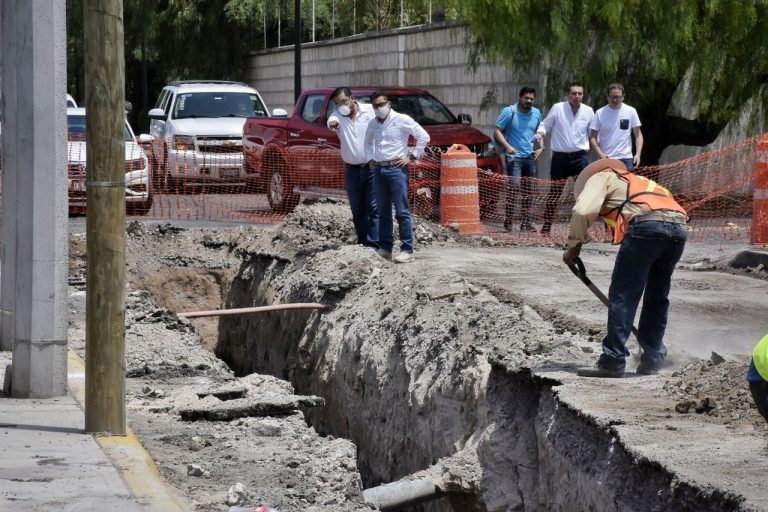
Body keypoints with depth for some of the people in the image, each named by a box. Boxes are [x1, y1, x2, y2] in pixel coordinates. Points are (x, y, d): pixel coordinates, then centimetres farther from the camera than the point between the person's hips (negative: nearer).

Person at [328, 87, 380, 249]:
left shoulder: (370, 110, -2)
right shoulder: (338, 116, 1)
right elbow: (332, 120, -23)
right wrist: (333, 123, -49)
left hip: (372, 167, -3)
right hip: (352, 170, 3)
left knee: (374, 208, -8)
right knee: (357, 211, 9)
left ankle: (374, 244, -9)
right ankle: (362, 243, 18)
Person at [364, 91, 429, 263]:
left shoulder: (401, 120, -5)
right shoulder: (373, 124, 13)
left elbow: (424, 136, -6)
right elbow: (368, 142, 32)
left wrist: (412, 157, -7)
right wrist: (370, 158, 17)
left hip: (396, 168, -6)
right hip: (378, 170, 6)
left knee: (402, 211, -7)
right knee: (383, 212, 9)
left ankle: (407, 250, -8)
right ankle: (385, 248, 15)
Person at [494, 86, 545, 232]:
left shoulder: (536, 113, 10)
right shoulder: (509, 112, -6)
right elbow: (497, 130, -6)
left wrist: (541, 147, 7)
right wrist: (507, 146, -19)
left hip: (530, 157, 6)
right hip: (514, 156, -6)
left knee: (529, 190, 7)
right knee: (515, 186, -19)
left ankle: (526, 222, 14)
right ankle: (508, 220, -13)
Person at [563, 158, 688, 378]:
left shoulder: (601, 177, 21)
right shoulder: (638, 181, 41)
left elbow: (583, 211, 1)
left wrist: (574, 246, 15)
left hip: (646, 225, -7)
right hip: (679, 226, 7)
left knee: (622, 296, -1)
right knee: (657, 297, 19)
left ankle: (613, 361, -4)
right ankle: (652, 359, 23)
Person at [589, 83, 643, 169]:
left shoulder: (631, 111, 3)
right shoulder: (600, 113, 1)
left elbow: (638, 135, 6)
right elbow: (593, 137, 3)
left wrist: (638, 154, -7)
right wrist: (600, 154, -12)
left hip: (626, 159, 0)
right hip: (606, 159, 0)